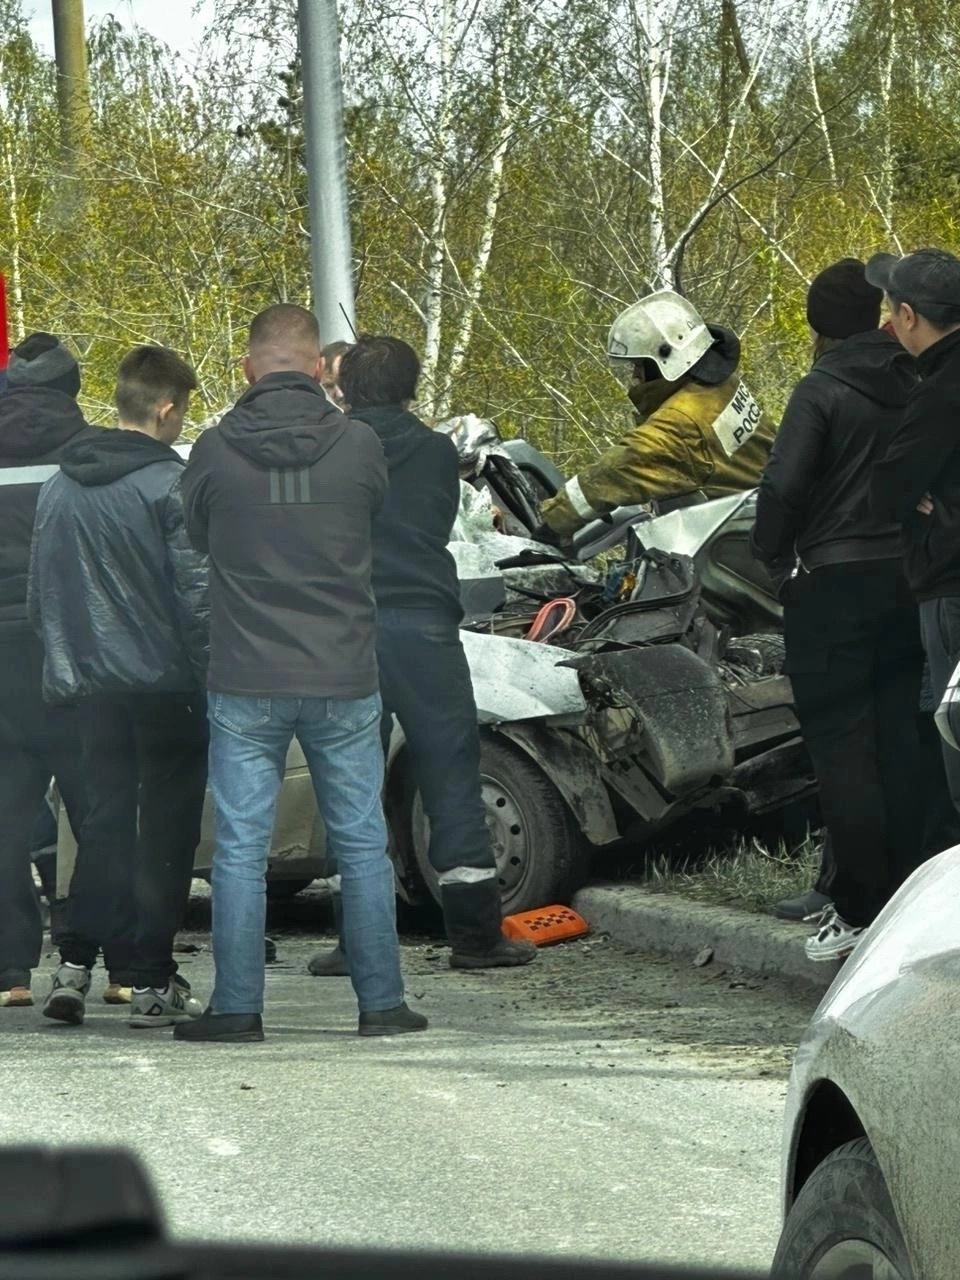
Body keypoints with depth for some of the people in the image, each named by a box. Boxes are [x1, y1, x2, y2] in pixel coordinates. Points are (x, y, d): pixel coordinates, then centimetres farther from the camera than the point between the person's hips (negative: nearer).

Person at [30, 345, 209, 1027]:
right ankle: (153, 982, 2)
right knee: (166, 830, 2)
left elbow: (42, 588, 13)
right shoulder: (169, 484, -13)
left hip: (93, 682, 6)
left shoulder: (60, 485, 7)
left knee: (105, 821, 13)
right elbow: (197, 592, -14)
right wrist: (211, 677, -8)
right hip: (166, 682, -5)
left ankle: (75, 965, 3)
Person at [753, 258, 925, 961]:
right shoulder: (915, 388, 7)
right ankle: (903, 898, 13)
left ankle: (859, 909, -7)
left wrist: (775, 559, -4)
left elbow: (783, 486, -18)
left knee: (842, 745, -4)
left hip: (833, 585, -6)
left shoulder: (822, 391, -10)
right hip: (909, 580, 6)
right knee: (899, 744, 11)